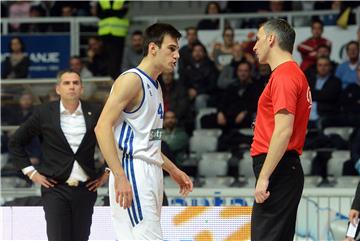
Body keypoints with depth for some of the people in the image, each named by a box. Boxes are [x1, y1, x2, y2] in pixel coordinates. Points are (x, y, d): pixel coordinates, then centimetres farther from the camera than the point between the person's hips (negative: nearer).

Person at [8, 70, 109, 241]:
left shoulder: (94, 113, 3)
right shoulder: (44, 113, 0)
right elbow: (15, 143, 8)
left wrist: (107, 172, 9)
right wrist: (31, 172, 3)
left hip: (86, 188, 2)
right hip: (56, 188, -2)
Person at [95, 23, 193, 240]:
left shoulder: (155, 86, 20)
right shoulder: (132, 80, -10)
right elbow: (102, 128, -19)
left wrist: (173, 171, 27)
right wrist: (120, 177, -25)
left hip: (152, 173, 10)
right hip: (133, 172, -10)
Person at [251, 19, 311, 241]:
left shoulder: (284, 75, -12)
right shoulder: (294, 73, 20)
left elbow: (283, 130, -20)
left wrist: (264, 177, -21)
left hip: (279, 170, -11)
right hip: (289, 169, 11)